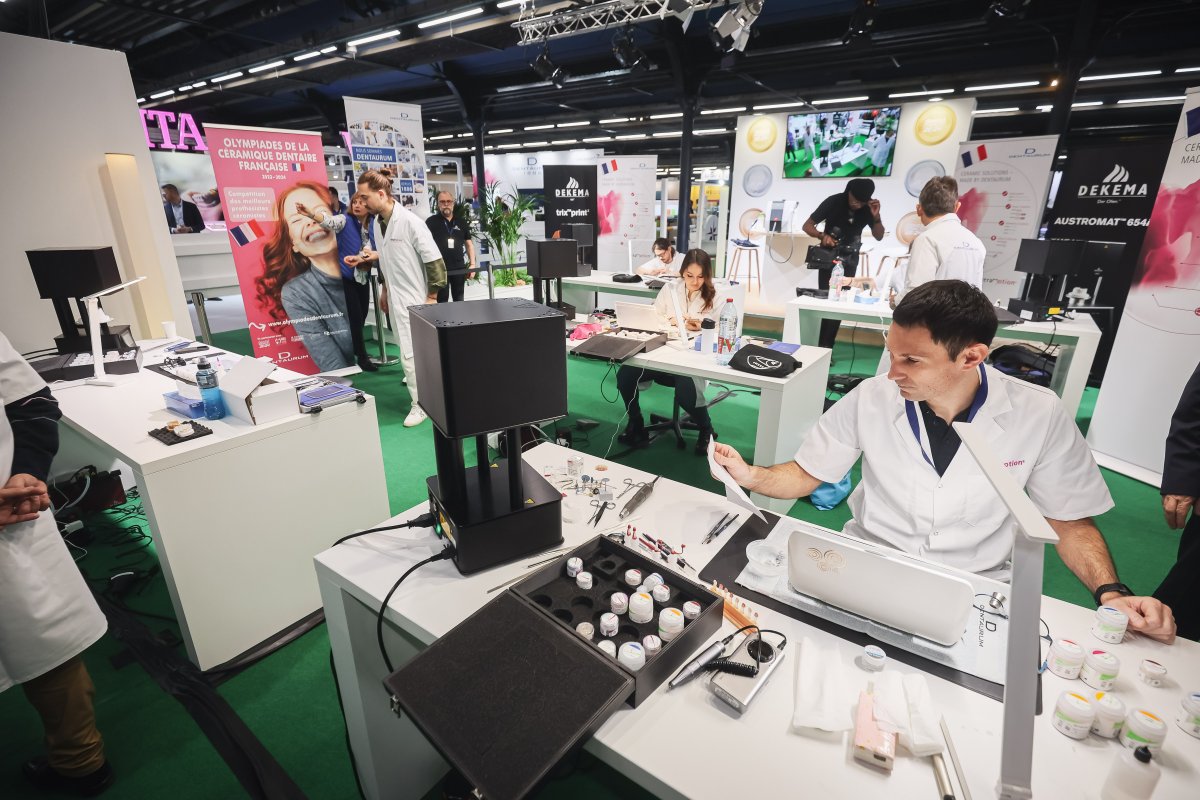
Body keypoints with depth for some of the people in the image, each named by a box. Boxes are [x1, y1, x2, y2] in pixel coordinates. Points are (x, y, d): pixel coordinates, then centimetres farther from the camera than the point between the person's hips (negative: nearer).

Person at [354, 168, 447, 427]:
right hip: (395, 297, 7)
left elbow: (434, 260, -16)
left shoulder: (410, 221, -17)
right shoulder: (377, 223, 5)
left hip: (414, 298, -7)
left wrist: (432, 296, -14)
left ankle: (420, 404, 10)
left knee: (410, 354, -4)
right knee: (412, 351, 17)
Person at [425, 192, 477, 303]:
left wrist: (472, 264, 6)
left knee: (459, 299, 11)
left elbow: (469, 243, 15)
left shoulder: (461, 222, 11)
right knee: (442, 301, 1)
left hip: (459, 268, 3)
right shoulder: (431, 221, 0)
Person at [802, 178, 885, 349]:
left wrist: (876, 217, -21)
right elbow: (807, 226, -15)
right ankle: (822, 347, -3)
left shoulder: (869, 208, -8)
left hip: (849, 262, 3)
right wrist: (822, 236, -34)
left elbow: (878, 237, -3)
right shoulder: (834, 202, -16)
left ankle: (825, 347, 5)